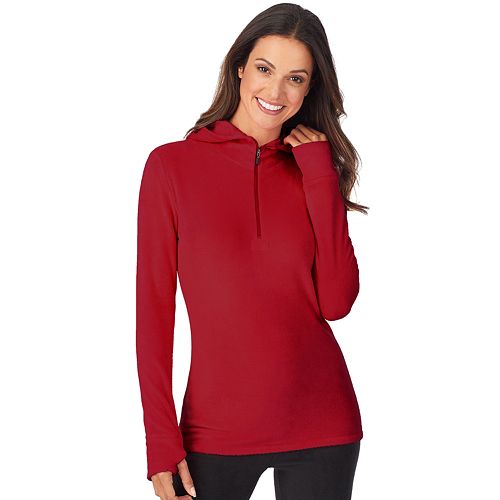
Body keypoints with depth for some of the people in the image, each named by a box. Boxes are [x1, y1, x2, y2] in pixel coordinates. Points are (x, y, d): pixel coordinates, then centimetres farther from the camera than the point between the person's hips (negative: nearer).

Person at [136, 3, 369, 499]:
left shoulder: (314, 170, 5)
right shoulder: (172, 165, -3)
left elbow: (336, 303, -7)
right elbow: (154, 309, -4)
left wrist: (321, 178, -8)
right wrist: (161, 443, -7)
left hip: (321, 427, 2)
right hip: (215, 429, -2)